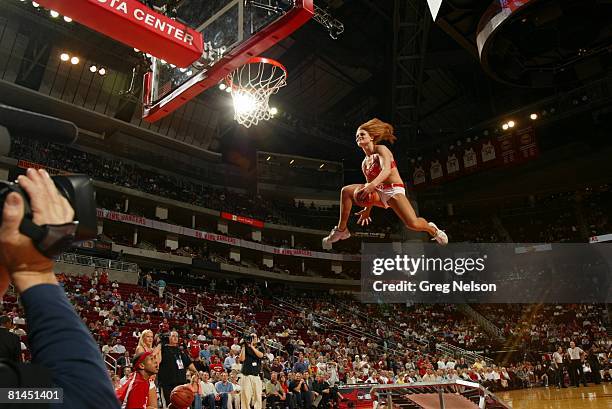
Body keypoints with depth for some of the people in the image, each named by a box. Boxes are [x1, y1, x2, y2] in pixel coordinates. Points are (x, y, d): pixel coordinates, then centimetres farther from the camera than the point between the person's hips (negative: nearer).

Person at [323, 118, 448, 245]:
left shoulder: (381, 149, -4)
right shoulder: (365, 163, 15)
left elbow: (387, 170, -23)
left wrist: (373, 184, -40)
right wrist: (367, 209, 18)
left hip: (394, 190, -6)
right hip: (379, 193, 6)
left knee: (413, 224, -26)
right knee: (346, 191, -11)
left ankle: (432, 229, 11)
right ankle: (341, 230, -6)